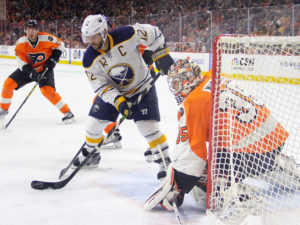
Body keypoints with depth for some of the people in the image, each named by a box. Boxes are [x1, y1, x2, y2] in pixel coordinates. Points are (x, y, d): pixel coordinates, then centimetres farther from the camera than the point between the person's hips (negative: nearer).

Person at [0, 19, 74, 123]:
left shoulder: (46, 38, -23)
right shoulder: (20, 43, -17)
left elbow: (60, 45, -6)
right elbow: (22, 62, -15)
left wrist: (53, 60, -13)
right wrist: (32, 73, -29)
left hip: (44, 69, -3)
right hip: (28, 68, 4)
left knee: (48, 90, -26)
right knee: (9, 83, -6)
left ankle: (67, 112, -15)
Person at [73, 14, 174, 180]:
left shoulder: (127, 35, -28)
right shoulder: (90, 60, -18)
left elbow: (153, 34, -15)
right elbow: (101, 86, -16)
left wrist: (161, 55, -17)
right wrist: (118, 101, -28)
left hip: (142, 87, -4)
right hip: (112, 91, 4)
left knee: (148, 126, -15)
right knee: (94, 122, 5)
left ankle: (165, 161, -1)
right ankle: (91, 155, 32)